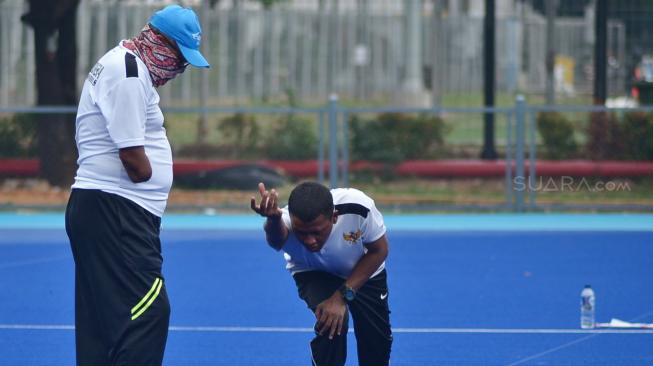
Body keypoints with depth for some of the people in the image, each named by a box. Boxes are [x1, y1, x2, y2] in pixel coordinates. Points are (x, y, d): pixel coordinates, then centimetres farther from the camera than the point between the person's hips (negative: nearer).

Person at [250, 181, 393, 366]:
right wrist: (273, 220, -92)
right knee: (330, 324, -29)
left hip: (364, 271, 2)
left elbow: (378, 250, -22)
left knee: (378, 343, 7)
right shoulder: (287, 222, -43)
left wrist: (343, 295, -29)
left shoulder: (358, 207, -39)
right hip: (314, 274, -2)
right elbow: (276, 239, -67)